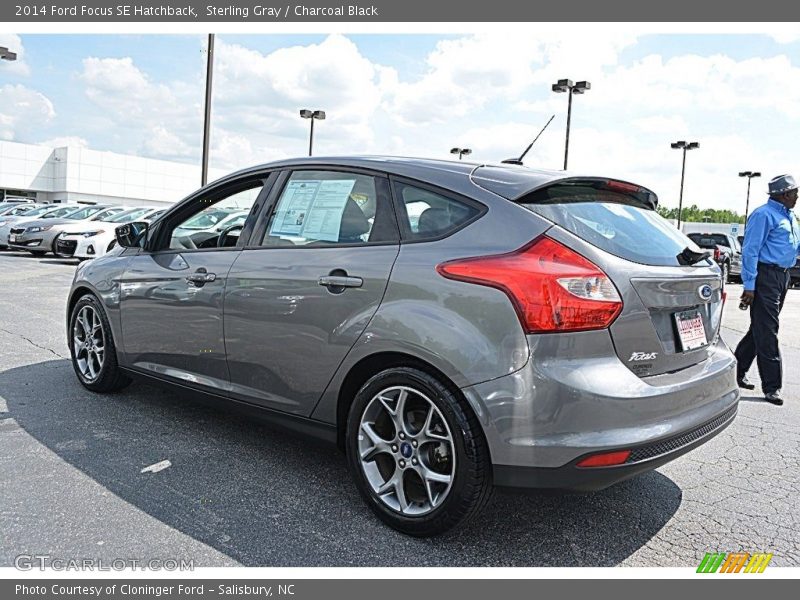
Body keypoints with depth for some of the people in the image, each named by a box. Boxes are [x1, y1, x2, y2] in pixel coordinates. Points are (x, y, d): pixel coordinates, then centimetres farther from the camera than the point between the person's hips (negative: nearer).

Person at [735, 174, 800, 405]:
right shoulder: (764, 215, -11)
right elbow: (750, 251, -16)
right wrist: (749, 285, -20)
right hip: (766, 276, -9)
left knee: (760, 328, 13)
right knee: (766, 332, -6)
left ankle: (738, 371, 24)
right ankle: (771, 387, -2)